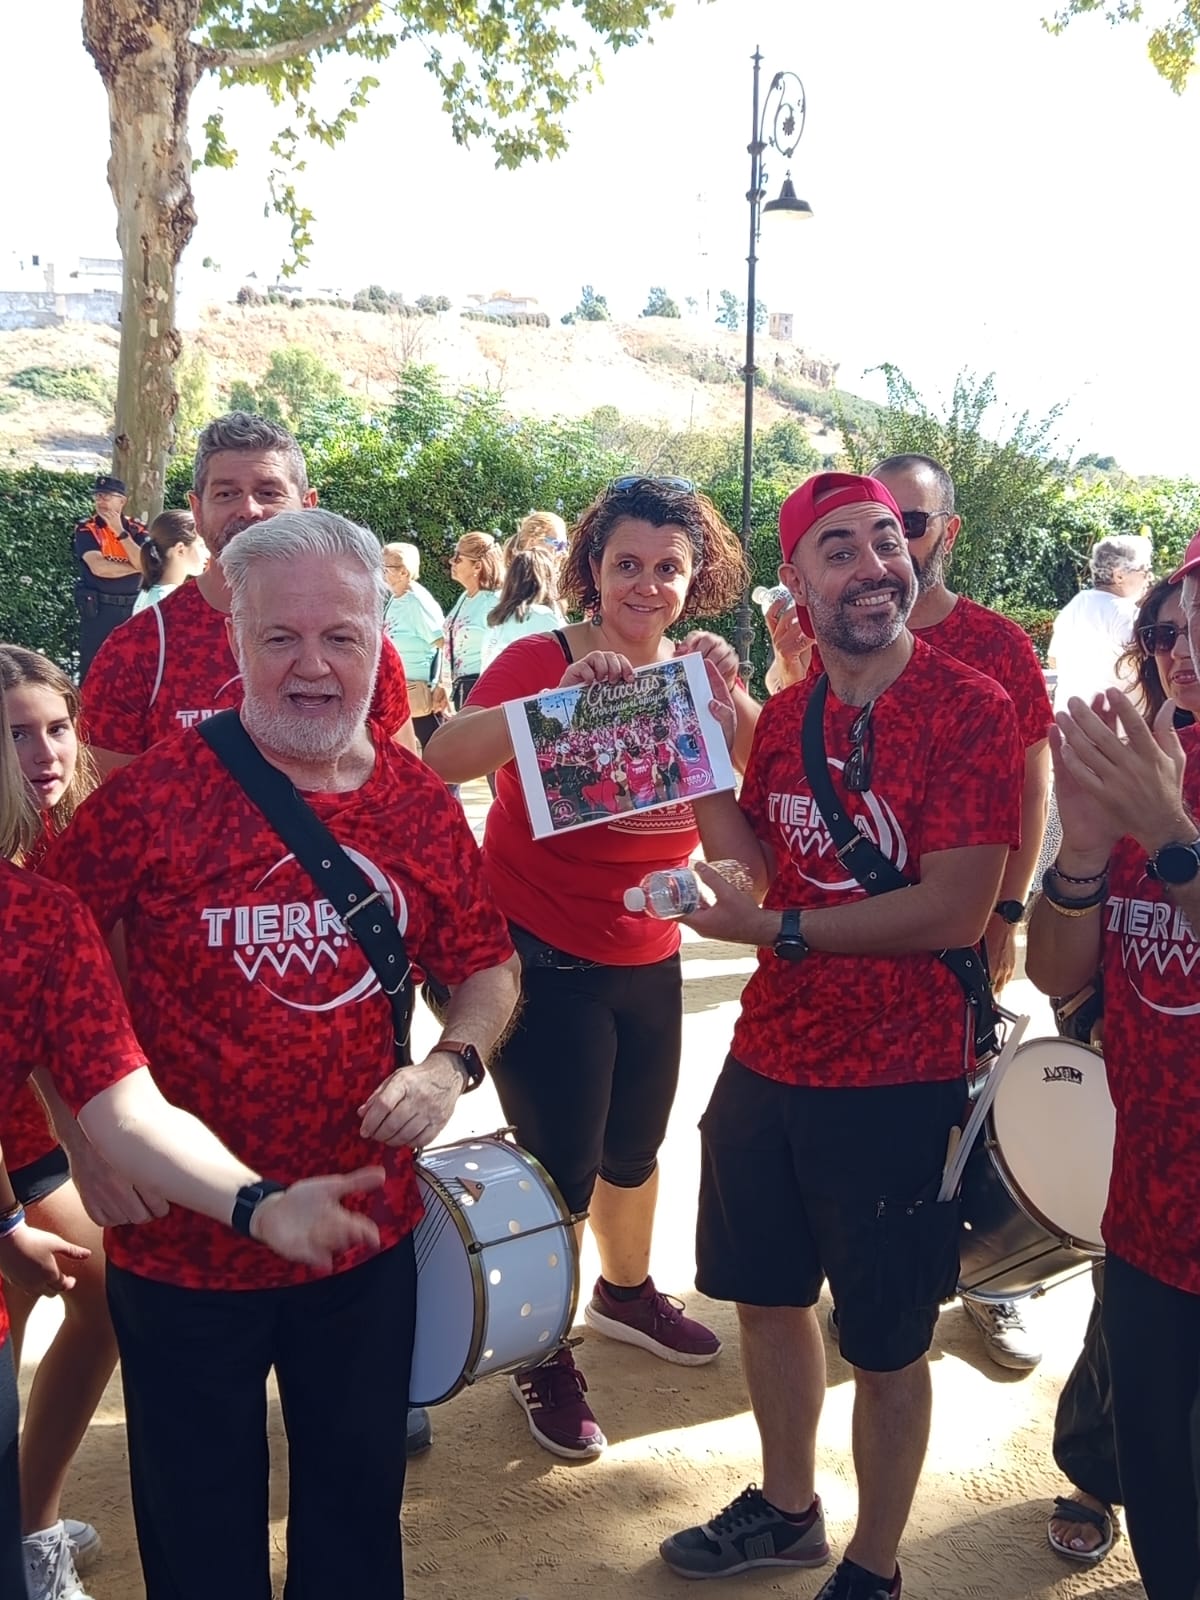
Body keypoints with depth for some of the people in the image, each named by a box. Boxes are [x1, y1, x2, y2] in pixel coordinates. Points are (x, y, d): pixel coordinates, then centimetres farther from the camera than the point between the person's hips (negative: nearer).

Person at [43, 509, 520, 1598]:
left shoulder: (418, 802, -4)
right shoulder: (160, 791, -14)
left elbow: (488, 966, 6)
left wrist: (451, 1064, -12)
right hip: (183, 1240, -2)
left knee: (359, 1495, 23)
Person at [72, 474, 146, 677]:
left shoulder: (137, 529, 5)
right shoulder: (86, 529, -2)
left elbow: (145, 564, -12)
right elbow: (98, 567, -17)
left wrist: (120, 532, -15)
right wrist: (135, 567, -9)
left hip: (132, 607, 3)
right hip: (97, 609, -3)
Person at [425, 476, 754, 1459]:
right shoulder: (541, 661, -14)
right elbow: (444, 760, -31)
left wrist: (728, 693, -26)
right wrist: (566, 692, -41)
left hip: (649, 959, 6)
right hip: (544, 956, -6)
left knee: (635, 1144, 23)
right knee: (563, 1165, 2)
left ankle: (626, 1291, 50)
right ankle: (545, 1357, 26)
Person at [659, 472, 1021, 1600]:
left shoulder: (971, 708, -16)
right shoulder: (785, 714, 3)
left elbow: (955, 912, -22)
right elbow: (764, 864, 5)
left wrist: (774, 930, -18)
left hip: (898, 1082, -6)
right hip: (768, 1061, 6)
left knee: (885, 1341, 11)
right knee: (767, 1293, 22)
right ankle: (784, 1509, 47)